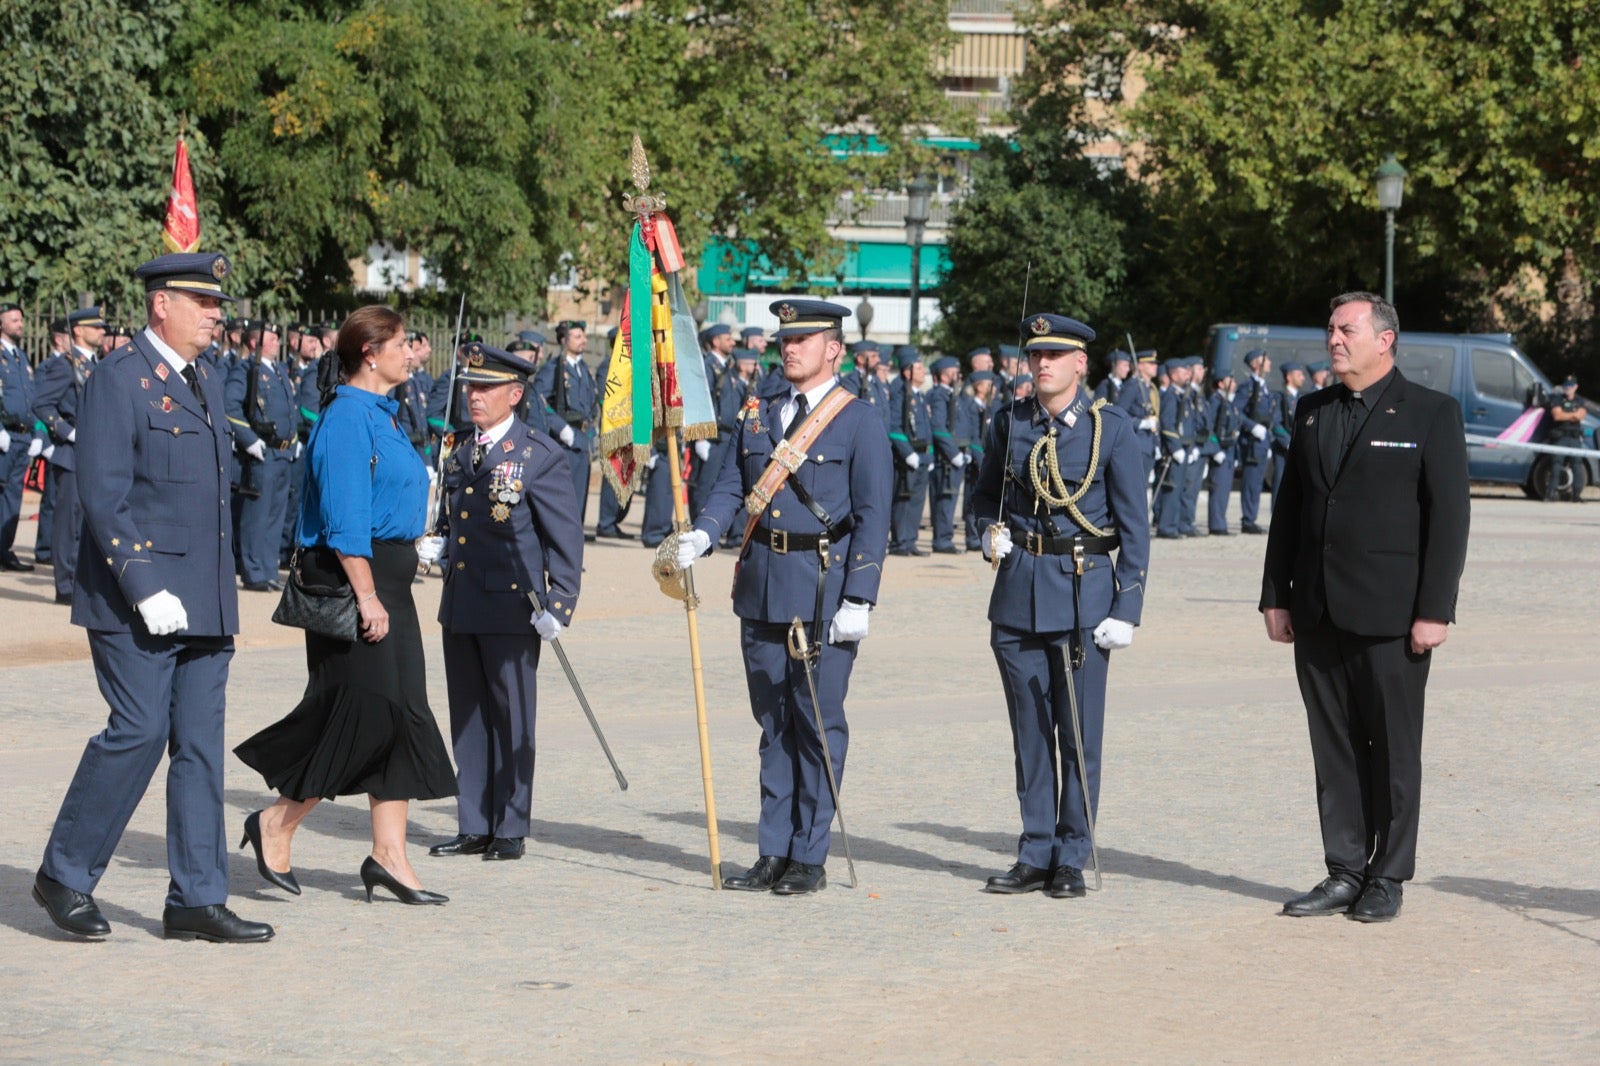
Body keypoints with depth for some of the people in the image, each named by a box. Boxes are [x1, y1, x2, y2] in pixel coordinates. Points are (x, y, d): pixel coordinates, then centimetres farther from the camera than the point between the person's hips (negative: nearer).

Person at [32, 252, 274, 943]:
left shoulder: (206, 386, 17)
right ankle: (65, 875, 8)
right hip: (137, 599, -8)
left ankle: (197, 900, 7)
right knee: (139, 732, -9)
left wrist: (221, 593, 16)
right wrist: (144, 589, -19)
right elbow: (103, 497, -15)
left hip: (205, 601, 8)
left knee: (201, 744, 5)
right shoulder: (119, 381, -9)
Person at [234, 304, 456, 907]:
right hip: (349, 579, -10)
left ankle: (389, 853, 6)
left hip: (387, 579, 10)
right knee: (365, 710, -9)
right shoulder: (348, 417, -15)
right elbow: (344, 519, -20)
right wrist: (366, 595, -23)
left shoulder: (381, 415, 16)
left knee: (402, 712, 5)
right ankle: (277, 825, 5)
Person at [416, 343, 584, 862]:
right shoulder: (461, 453, 13)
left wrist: (557, 605, -14)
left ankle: (511, 830, 9)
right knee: (467, 718, 10)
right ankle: (473, 827, 18)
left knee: (511, 720, 1)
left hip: (512, 606, -7)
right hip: (461, 605, 7)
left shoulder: (540, 455, -7)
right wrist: (437, 547, 5)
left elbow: (566, 537, -8)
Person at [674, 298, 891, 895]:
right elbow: (730, 487, 9)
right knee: (773, 722, 10)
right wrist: (701, 537, -12)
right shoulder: (758, 416, 14)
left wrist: (858, 600, -14)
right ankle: (773, 854, 15)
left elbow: (873, 516, -7)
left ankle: (810, 858, 6)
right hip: (762, 587, 6)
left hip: (825, 587, -5)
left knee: (818, 723, -1)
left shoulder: (859, 421, -3)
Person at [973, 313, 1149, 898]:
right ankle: (1035, 855, 15)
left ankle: (1071, 860, 8)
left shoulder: (1111, 428, -3)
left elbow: (1134, 525, -2)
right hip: (1018, 592, 3)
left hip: (1084, 593, -3)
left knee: (1079, 735, -1)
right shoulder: (1010, 422, 6)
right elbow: (987, 492, 22)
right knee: (1030, 733, 8)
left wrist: (1126, 608, -8)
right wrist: (991, 531, -1)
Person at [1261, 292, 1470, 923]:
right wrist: (1275, 596, 9)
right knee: (1333, 750, 7)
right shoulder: (1312, 412, 13)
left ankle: (1388, 880, 10)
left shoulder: (1432, 414, -2)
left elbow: (1449, 516, -6)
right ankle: (1344, 874, 14)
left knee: (1393, 750, 2)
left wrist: (1434, 610, -12)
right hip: (1317, 612, 5)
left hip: (1390, 613, -5)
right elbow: (1288, 508, 15)